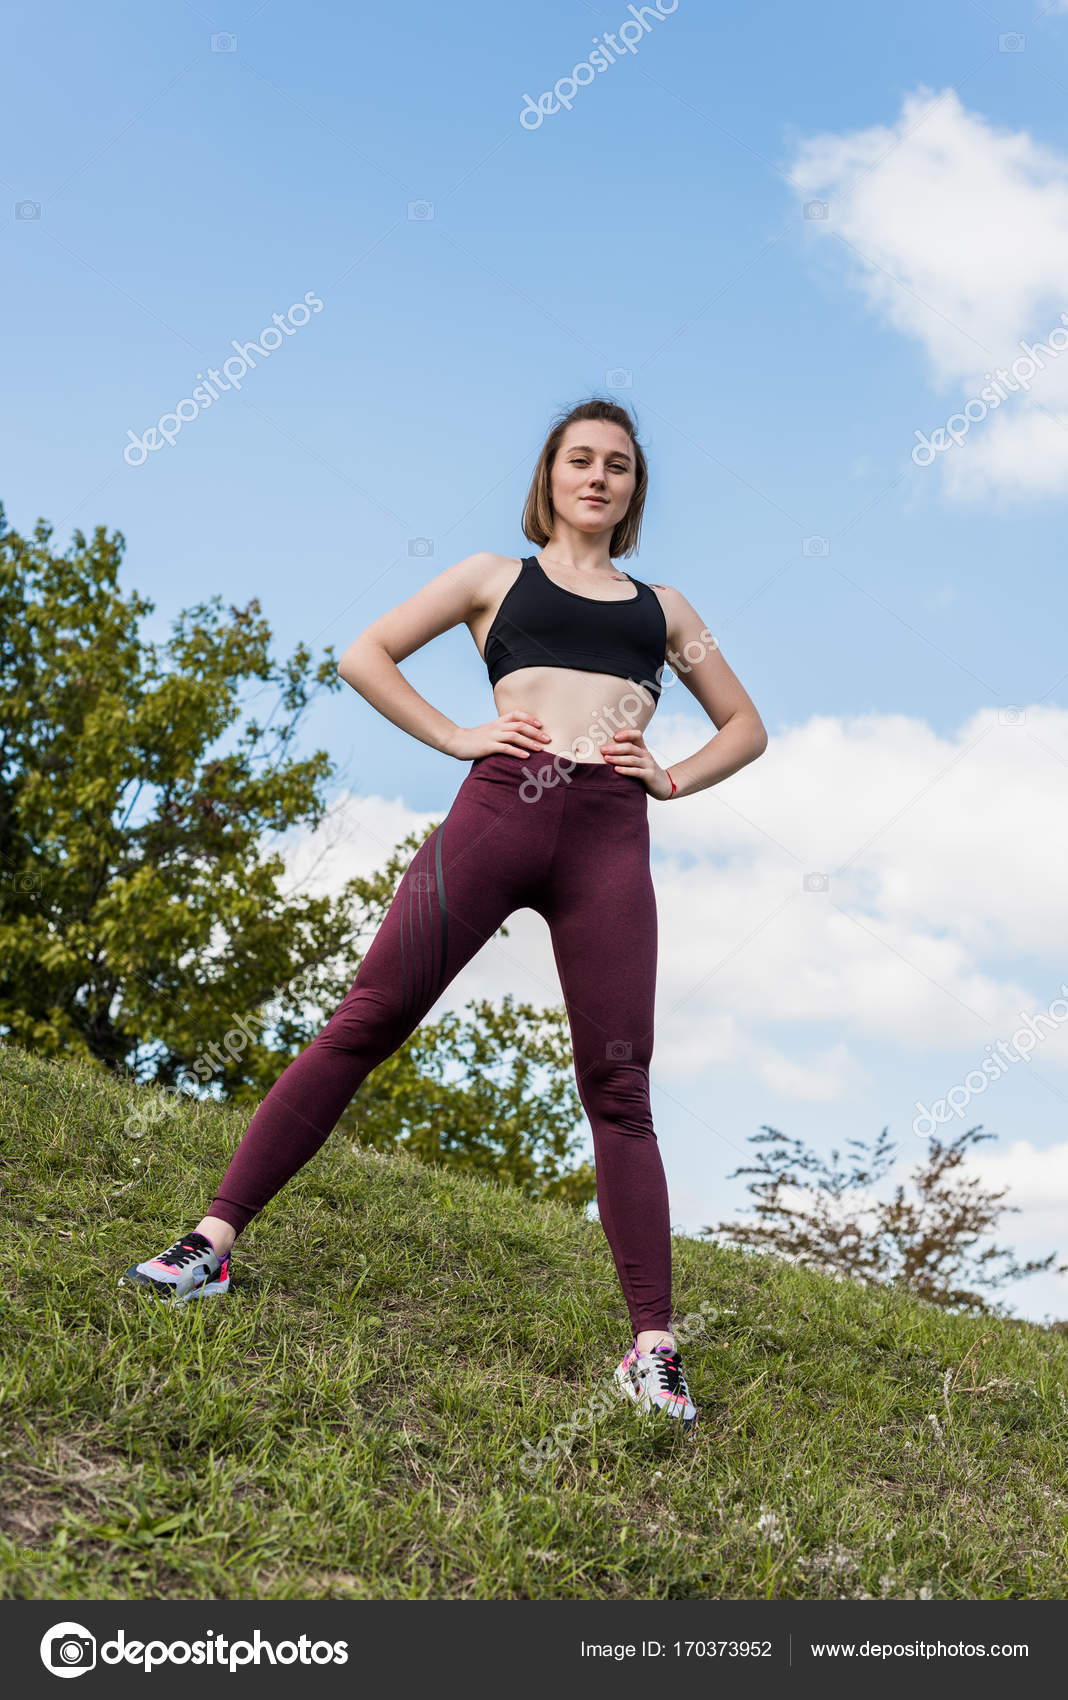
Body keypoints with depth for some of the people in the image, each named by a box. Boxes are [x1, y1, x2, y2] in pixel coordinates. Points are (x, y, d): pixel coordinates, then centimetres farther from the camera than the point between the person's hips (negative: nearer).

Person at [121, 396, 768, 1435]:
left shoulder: (662, 606, 25)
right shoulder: (497, 575, 20)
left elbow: (745, 726, 30)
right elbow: (363, 656, 14)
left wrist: (672, 778, 11)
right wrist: (455, 737, 3)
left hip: (611, 842, 1)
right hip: (499, 806, -1)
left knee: (618, 1090, -3)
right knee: (367, 1018, -9)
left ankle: (652, 1350, -3)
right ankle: (215, 1238, -4)